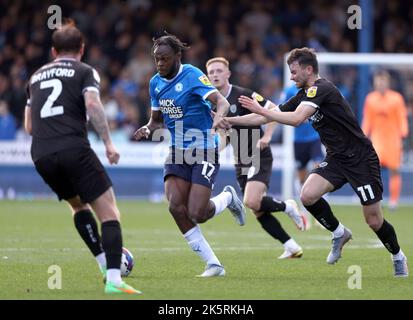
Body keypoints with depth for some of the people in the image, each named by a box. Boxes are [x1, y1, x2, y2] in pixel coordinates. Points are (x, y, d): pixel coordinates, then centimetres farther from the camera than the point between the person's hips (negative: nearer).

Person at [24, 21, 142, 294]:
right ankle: (113, 279, -20)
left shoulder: (37, 75, 24)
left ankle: (106, 265, 23)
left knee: (79, 205, 28)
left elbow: (28, 126, 26)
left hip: (41, 156, 6)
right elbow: (92, 104, -11)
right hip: (74, 148, -6)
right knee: (109, 212, -4)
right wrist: (108, 143, -9)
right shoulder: (85, 72, 8)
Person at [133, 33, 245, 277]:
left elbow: (221, 101, -25)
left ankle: (228, 198, 21)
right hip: (177, 152, 6)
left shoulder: (192, 76, -13)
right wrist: (147, 130, -5)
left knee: (197, 215, -15)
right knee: (176, 207, -15)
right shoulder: (156, 83, 7)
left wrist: (219, 117, -47)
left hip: (204, 151, -6)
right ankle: (213, 264, -4)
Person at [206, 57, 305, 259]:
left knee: (251, 202, -25)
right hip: (241, 162, 7)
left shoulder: (243, 95, -13)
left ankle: (287, 207, 3)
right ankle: (292, 248, 12)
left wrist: (266, 137, -23)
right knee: (259, 212, 2)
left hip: (259, 156, -7)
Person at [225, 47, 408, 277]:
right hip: (336, 159, 8)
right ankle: (339, 234, 8)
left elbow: (296, 119, -33)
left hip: (361, 159, -8)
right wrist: (230, 120, 5)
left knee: (374, 221, -5)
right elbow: (268, 116, 11)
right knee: (308, 195, -16)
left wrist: (261, 110, -26)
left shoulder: (321, 89, -19)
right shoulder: (304, 95, 8)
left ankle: (398, 257, 22)